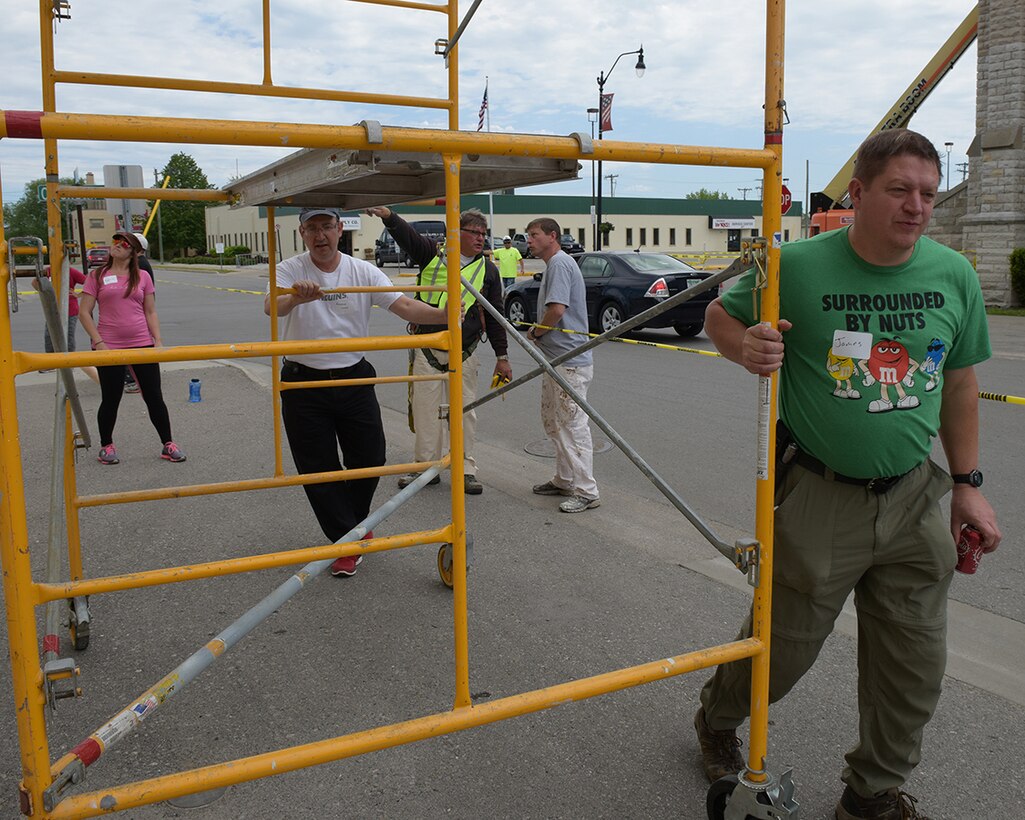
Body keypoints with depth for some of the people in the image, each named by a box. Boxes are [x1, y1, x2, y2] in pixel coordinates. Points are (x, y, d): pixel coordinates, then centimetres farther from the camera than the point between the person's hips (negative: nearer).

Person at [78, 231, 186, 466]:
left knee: (154, 397, 5)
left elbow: (150, 312, 10)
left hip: (142, 344, 1)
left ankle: (168, 444, 15)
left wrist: (158, 340, 0)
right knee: (110, 400, 8)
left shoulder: (142, 276, 8)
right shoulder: (97, 276, 3)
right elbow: (84, 312, 1)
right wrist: (98, 342, -9)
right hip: (109, 347, -1)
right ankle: (106, 446, 26)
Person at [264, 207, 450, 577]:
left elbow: (404, 306, -11)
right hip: (304, 384, -2)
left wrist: (445, 314, -29)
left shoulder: (363, 271, -2)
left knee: (369, 459, 8)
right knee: (318, 469, 2)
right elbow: (271, 307, -27)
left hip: (355, 380, 2)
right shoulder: (290, 270, -7)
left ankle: (354, 523, 36)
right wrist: (296, 298, -50)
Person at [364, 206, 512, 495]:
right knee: (425, 411, 6)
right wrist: (387, 214, -33)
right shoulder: (432, 254, 4)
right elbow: (406, 235, -12)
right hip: (426, 351, 0)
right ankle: (426, 466, 20)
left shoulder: (488, 270, 7)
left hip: (464, 354, 0)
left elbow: (494, 317, 9)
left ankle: (466, 470, 16)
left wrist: (502, 356, 7)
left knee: (464, 412, 5)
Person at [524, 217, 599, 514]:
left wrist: (535, 332, -9)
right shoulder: (552, 265, 19)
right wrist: (538, 332, 6)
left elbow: (557, 309, -25)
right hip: (556, 358, 11)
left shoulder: (560, 263, -14)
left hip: (569, 362, -11)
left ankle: (586, 492, -2)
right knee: (553, 422, 19)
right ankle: (565, 480, 29)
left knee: (573, 425, -7)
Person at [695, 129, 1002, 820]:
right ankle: (717, 720, 43)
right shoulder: (800, 266, -13)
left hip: (913, 501, 4)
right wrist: (746, 346, -22)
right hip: (818, 497, -4)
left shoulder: (954, 275, 0)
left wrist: (968, 484, 8)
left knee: (915, 666, 13)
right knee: (783, 645, 11)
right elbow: (720, 315, 1)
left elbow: (960, 383, 10)